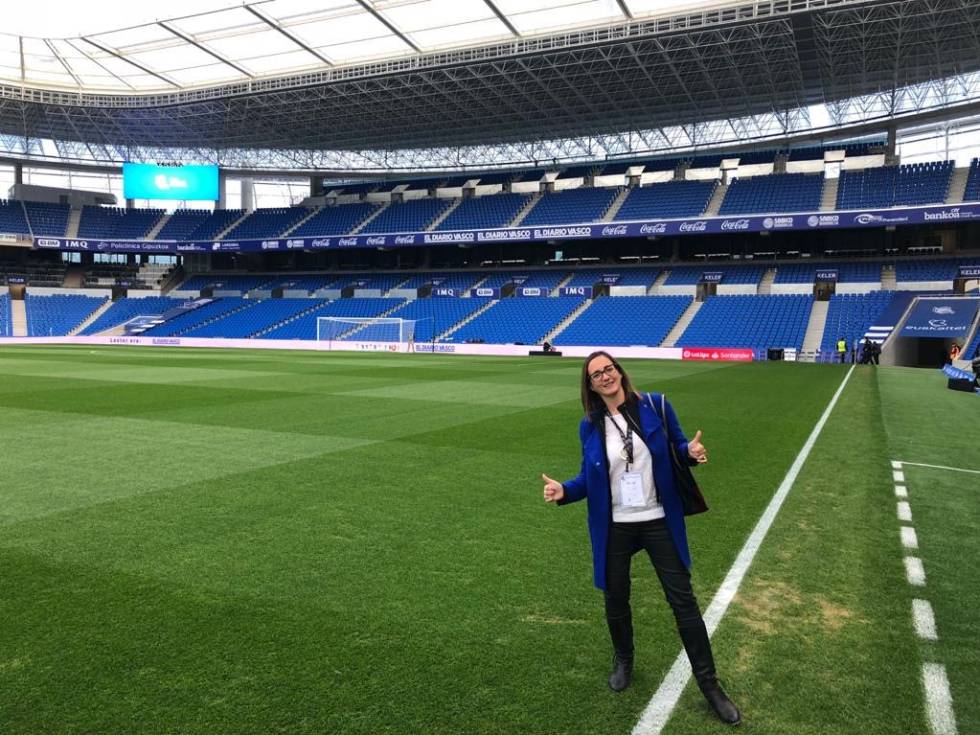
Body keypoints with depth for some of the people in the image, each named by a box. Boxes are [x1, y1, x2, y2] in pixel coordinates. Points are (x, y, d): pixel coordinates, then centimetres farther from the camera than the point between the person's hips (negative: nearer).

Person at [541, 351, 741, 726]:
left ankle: (708, 683, 22)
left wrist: (692, 451, -22)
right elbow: (589, 479, 2)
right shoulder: (590, 427, -4)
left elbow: (678, 445, 1)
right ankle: (623, 661, 45)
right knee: (616, 600, 16)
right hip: (614, 528, 1)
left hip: (658, 522, -1)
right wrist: (564, 490, -16)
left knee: (683, 601, 5)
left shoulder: (654, 405, -8)